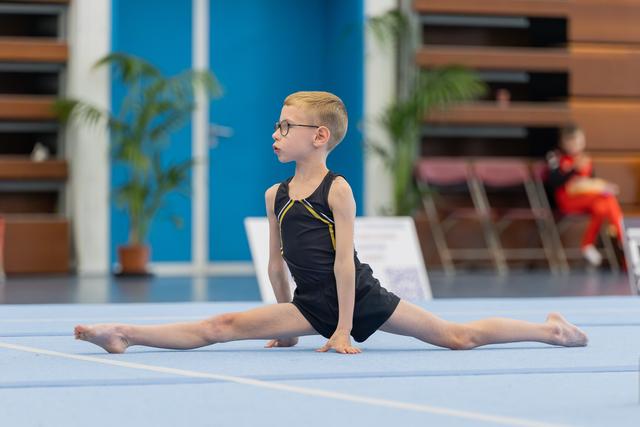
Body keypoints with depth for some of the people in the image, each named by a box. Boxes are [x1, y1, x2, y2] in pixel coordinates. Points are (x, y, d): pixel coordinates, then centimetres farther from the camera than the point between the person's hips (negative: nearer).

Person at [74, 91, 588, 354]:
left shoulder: (337, 189, -12)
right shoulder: (276, 196, 4)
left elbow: (344, 260, -15)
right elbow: (277, 262, 11)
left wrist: (344, 330, -17)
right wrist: (285, 324, 12)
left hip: (361, 298, -4)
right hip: (310, 303, 4)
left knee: (459, 336, -2)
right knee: (220, 326, -11)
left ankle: (550, 329, 12)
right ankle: (121, 334, -19)